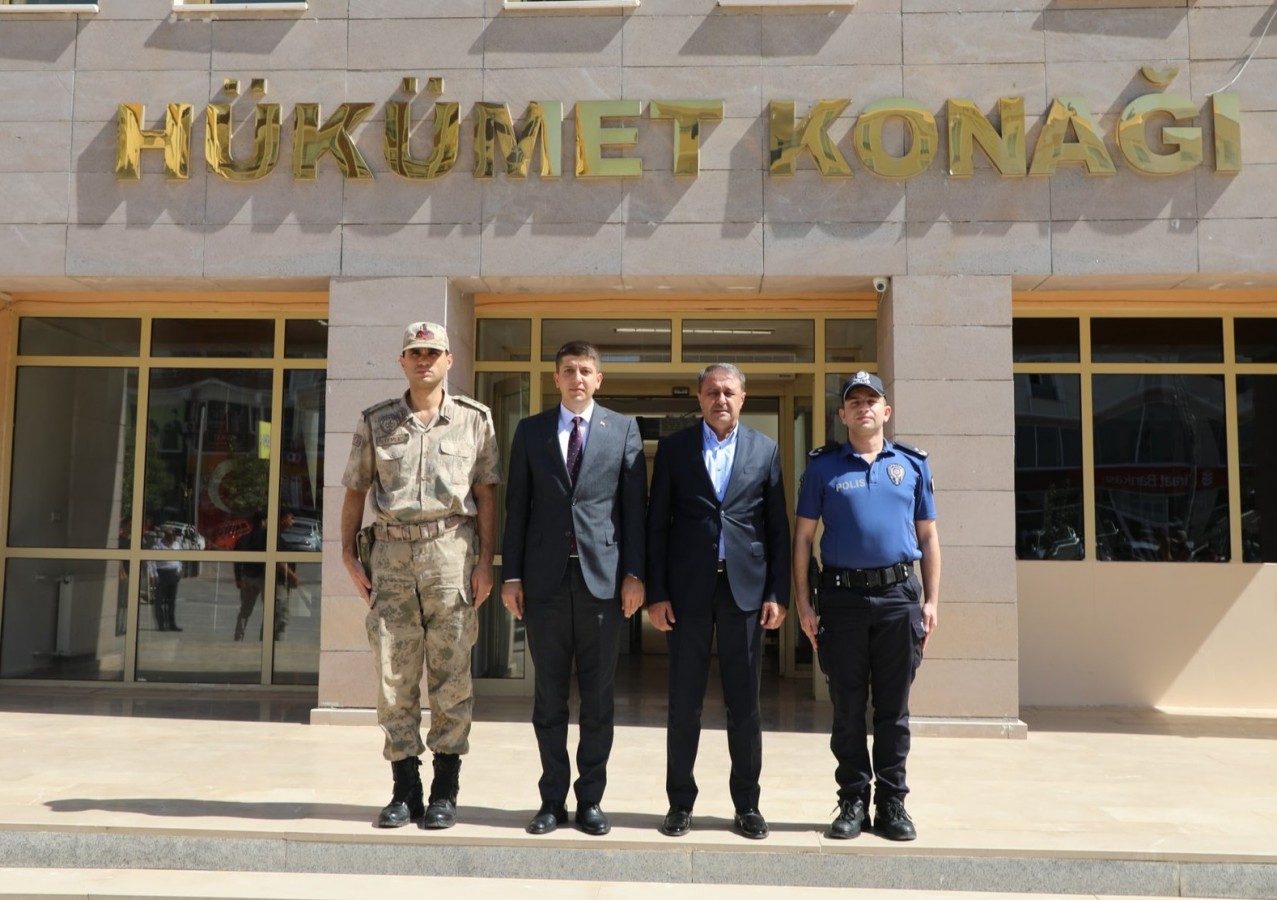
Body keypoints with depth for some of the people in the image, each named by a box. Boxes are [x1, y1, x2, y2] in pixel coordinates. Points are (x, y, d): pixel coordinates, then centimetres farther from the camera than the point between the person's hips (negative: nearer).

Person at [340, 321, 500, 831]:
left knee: (450, 676, 1)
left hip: (451, 551, -2)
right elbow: (355, 491, 13)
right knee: (394, 677, 3)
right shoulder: (375, 423, 12)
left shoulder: (474, 419, 8)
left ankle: (445, 792, 11)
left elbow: (486, 494, 4)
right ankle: (405, 790, 14)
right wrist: (349, 556, 4)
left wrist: (486, 560, -3)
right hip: (392, 553, 2)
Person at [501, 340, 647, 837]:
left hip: (602, 576, -1)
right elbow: (516, 507, 7)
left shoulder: (623, 429, 6)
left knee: (598, 697, 6)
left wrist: (634, 573, -4)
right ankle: (553, 799, 19)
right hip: (545, 578, 1)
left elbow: (635, 506, 3)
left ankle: (590, 800, 17)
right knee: (549, 696, 8)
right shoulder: (530, 430, 9)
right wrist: (511, 574, 1)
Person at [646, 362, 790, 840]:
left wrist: (778, 594, 0)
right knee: (684, 703, 6)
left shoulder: (765, 449, 8)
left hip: (745, 588, 1)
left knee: (745, 704, 6)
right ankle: (680, 802, 18)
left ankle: (747, 804, 19)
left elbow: (779, 527, 7)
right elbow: (657, 524, 4)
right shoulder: (674, 448, 6)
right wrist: (656, 593, -2)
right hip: (689, 590, 0)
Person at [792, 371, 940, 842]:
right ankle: (853, 801, 16)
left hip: (899, 596, 1)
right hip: (843, 596, -1)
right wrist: (803, 604, -2)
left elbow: (928, 537, 11)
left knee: (893, 707, 7)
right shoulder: (823, 467, 6)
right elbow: (802, 537, 4)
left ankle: (891, 803, 17)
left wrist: (931, 602, 4)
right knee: (847, 707, 5)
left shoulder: (913, 464, 11)